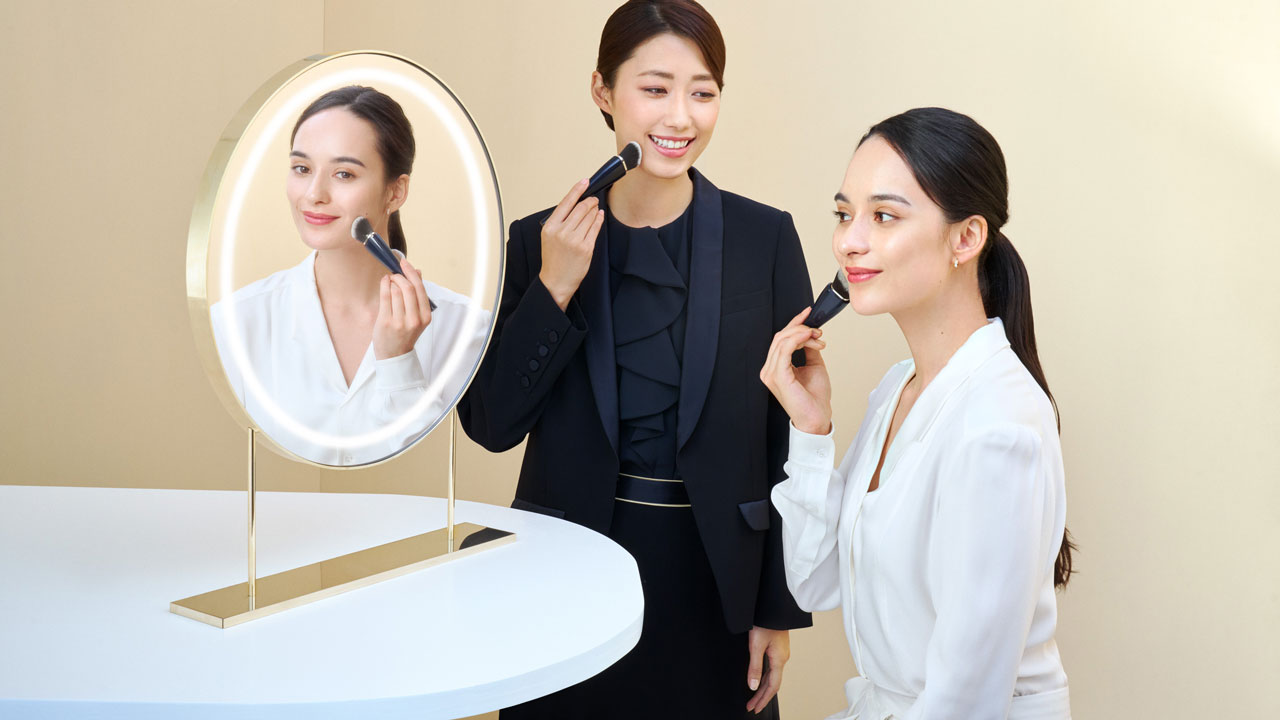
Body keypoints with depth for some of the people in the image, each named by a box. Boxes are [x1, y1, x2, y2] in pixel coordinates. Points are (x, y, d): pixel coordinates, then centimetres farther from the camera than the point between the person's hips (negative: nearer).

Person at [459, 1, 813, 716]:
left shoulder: (765, 238, -4)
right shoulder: (541, 242, -2)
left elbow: (791, 436, -2)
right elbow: (491, 424, -3)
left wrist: (780, 610, -3)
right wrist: (554, 290, -15)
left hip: (714, 579, 0)